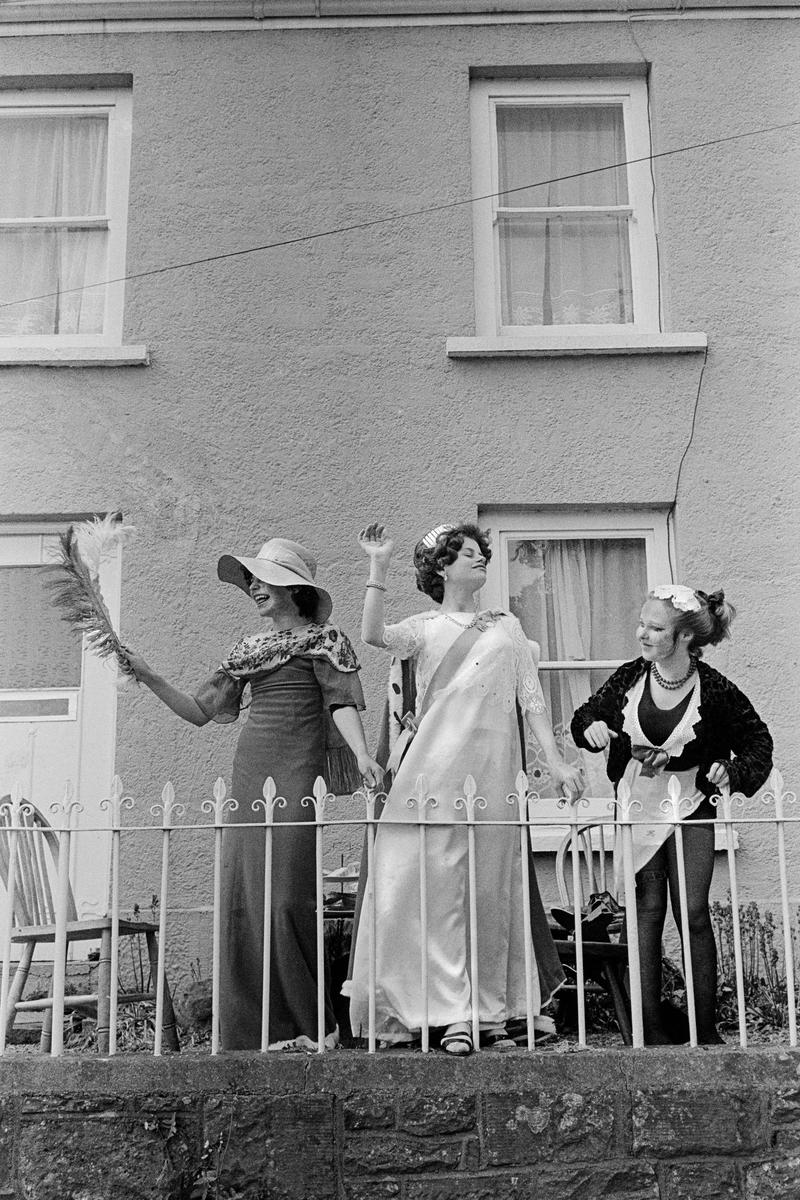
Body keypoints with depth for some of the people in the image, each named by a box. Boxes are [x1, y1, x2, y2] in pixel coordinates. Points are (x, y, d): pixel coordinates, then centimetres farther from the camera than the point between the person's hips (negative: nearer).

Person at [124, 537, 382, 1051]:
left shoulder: (323, 639, 3)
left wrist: (362, 754, -26)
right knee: (242, 897, 2)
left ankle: (310, 1025, 4)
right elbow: (200, 710, 18)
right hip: (248, 774, 6)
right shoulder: (250, 648, 19)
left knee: (287, 897, -10)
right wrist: (149, 677, 8)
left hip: (296, 773, -6)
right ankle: (254, 1028, 11)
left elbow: (342, 702, -9)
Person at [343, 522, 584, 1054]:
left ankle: (491, 1010, 11)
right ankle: (452, 1012, -4)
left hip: (491, 771, 2)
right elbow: (374, 635, -9)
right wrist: (380, 565, -11)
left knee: (489, 889, 3)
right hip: (432, 770, -2)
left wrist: (556, 760, 4)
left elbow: (531, 697, 14)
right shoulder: (423, 628, 13)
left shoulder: (507, 626, 20)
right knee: (436, 882, -8)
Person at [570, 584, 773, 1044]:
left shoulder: (715, 690, -13)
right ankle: (652, 1025, 9)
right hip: (636, 807, 2)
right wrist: (591, 726, -12)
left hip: (690, 809, -2)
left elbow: (758, 741, -1)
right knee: (647, 911, 3)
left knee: (694, 913, -3)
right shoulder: (630, 677, -5)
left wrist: (731, 770, -18)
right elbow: (586, 715, 10)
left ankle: (707, 1027, 11)